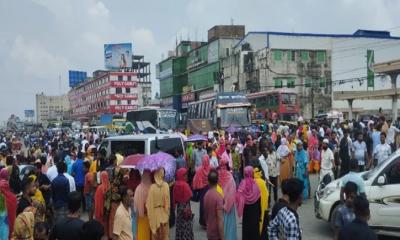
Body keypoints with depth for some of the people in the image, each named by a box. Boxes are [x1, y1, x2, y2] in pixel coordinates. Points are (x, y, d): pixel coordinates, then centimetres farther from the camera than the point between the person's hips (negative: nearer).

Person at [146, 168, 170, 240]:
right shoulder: (166, 185, -14)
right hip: (164, 212, 1)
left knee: (155, 233, 13)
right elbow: (167, 201, -7)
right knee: (164, 233, 15)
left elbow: (150, 203, -13)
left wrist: (150, 214, 0)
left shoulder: (152, 187, -18)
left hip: (155, 213, -1)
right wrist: (167, 211, 7)